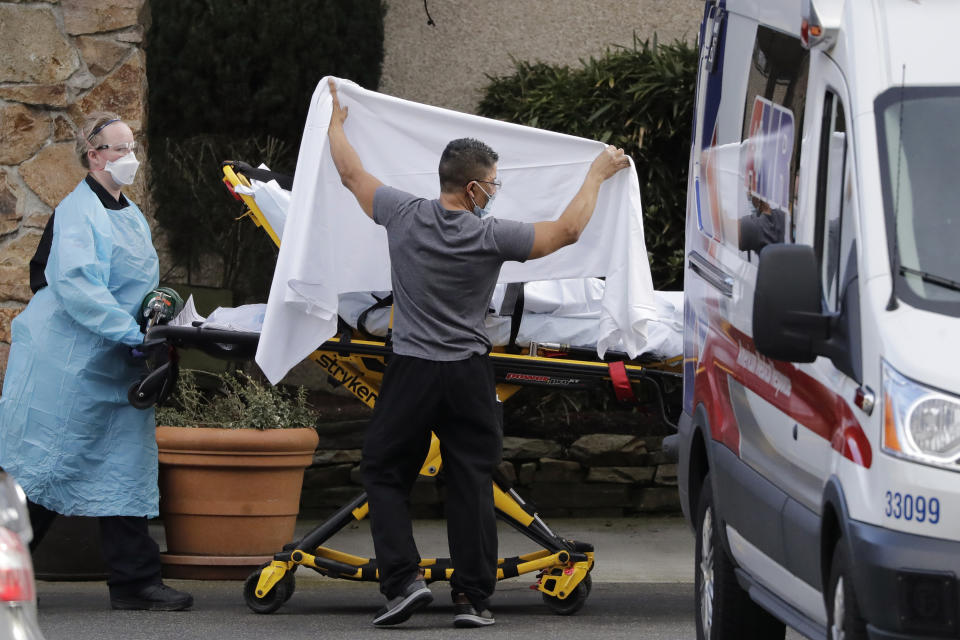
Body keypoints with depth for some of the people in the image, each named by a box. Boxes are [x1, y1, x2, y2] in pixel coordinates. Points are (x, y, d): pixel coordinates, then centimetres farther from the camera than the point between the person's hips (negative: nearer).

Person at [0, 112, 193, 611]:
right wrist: (131, 331, -27)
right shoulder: (78, 212, -12)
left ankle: (134, 581, 4)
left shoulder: (131, 215, 17)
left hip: (117, 365, 9)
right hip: (70, 362, -9)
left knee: (123, 468, 5)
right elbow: (76, 284, -24)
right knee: (47, 463, -4)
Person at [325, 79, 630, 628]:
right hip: (468, 376, -1)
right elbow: (567, 230, -1)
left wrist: (336, 120, 29)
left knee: (386, 475, 10)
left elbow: (351, 173, 11)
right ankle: (473, 598, 3)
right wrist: (598, 174, 13)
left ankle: (404, 579, -5)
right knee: (472, 484, 5)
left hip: (411, 372, 1)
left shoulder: (403, 215, -5)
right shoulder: (490, 236, -9)